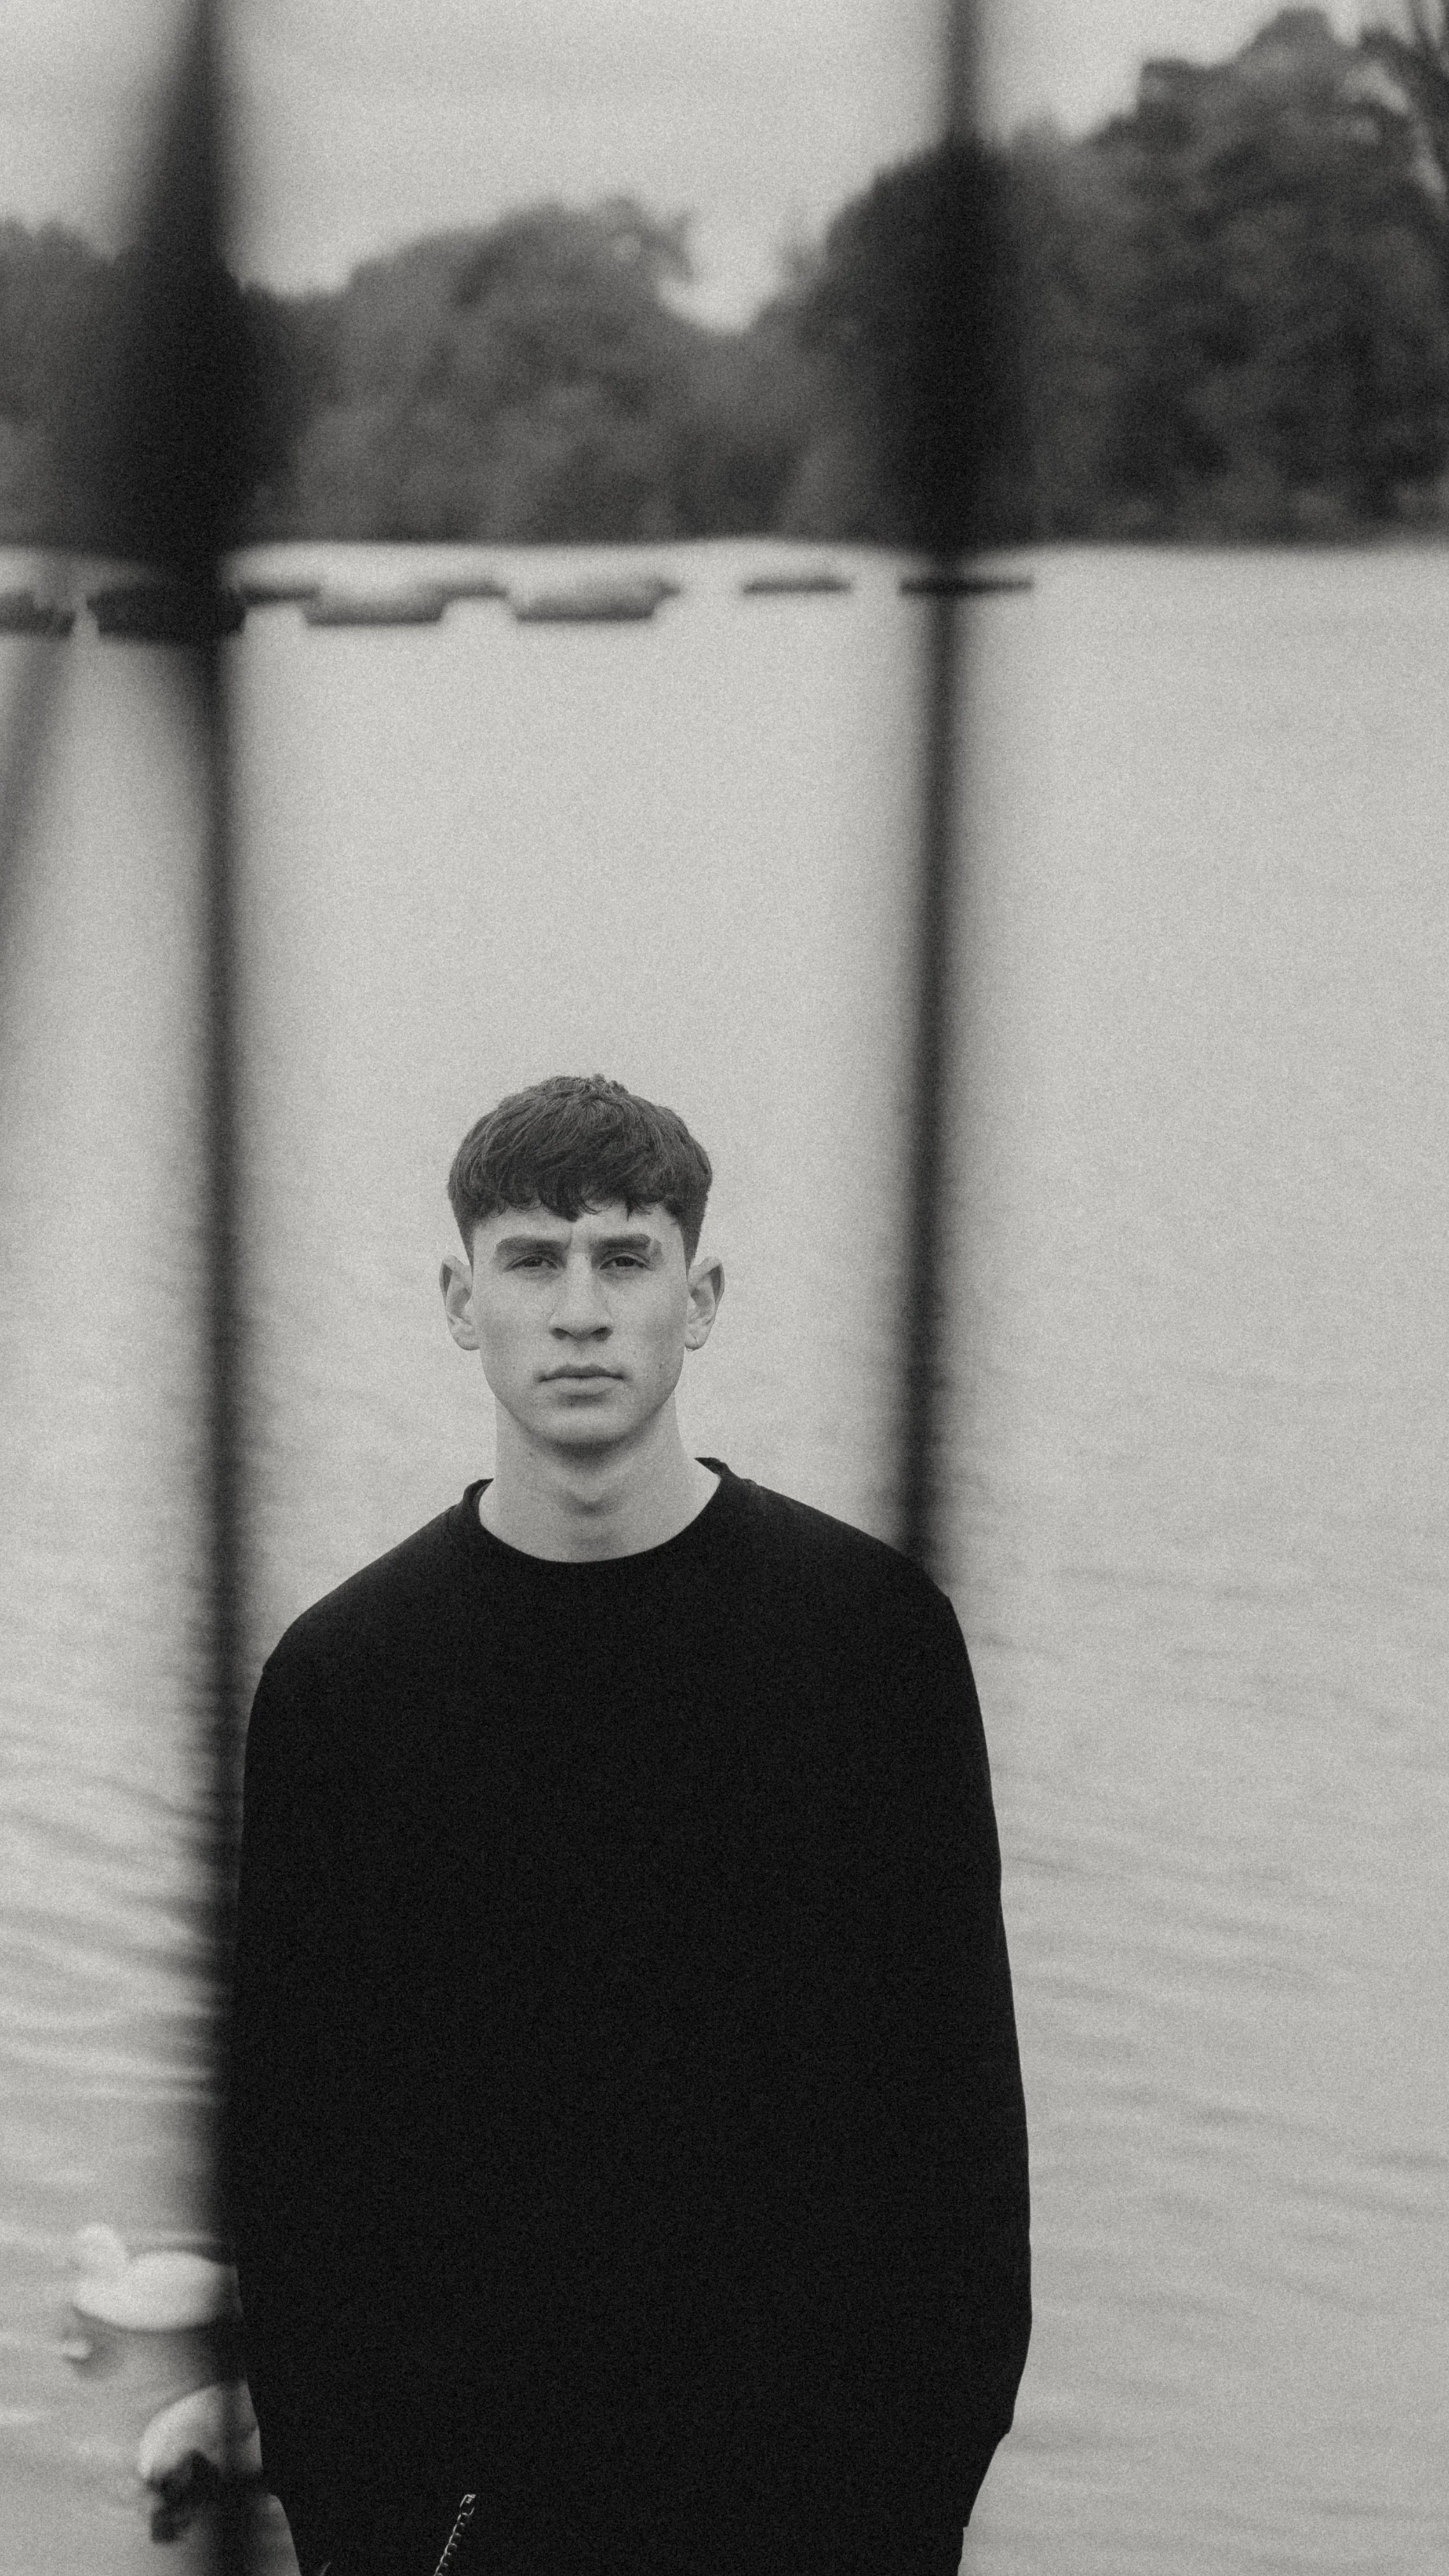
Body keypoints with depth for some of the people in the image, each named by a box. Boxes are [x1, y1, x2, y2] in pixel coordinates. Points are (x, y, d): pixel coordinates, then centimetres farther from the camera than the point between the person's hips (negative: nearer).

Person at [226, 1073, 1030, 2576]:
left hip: (812, 2449, 0)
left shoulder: (874, 1627, -2)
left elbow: (957, 2058, 1)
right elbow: (291, 2109, 0)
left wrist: (946, 2431, -3)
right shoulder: (343, 1672, -1)